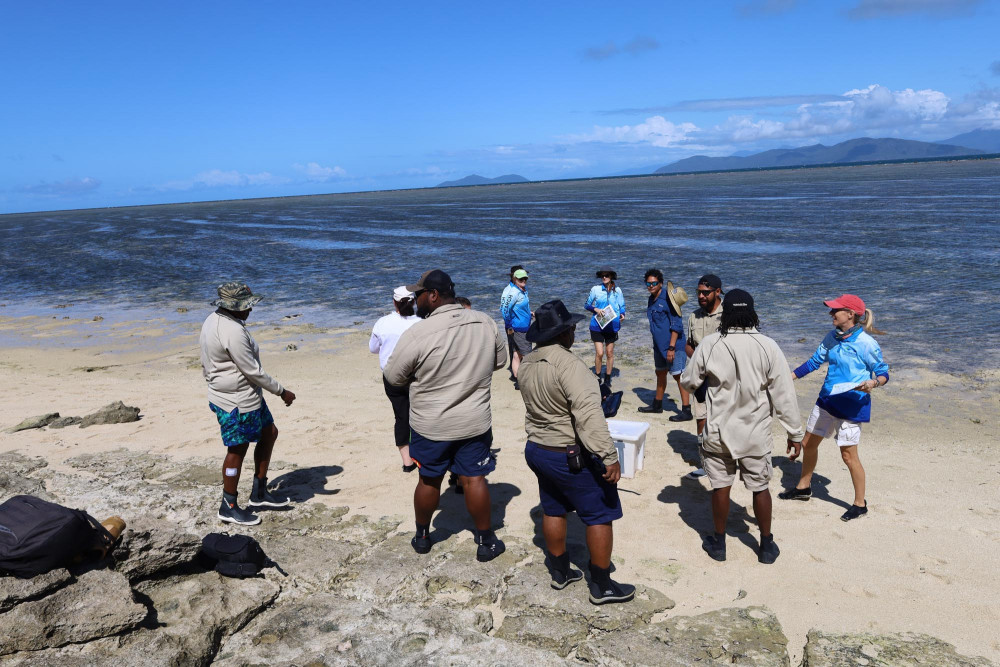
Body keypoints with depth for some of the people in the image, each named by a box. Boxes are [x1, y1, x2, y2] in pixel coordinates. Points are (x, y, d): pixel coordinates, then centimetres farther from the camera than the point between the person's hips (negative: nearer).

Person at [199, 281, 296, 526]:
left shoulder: (212, 320, 6)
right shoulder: (233, 332, -26)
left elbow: (206, 363, 15)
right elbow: (252, 371, -23)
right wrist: (281, 391, -14)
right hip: (237, 402, -11)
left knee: (269, 433, 18)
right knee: (237, 450, 3)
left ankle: (259, 492, 26)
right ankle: (229, 507, 18)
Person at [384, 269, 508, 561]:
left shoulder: (417, 334, -21)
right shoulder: (486, 323, -7)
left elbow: (393, 377, -10)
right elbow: (500, 361, 8)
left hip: (430, 425, -2)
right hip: (475, 422, 2)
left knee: (429, 481, 15)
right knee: (474, 480, 13)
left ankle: (422, 537, 35)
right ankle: (486, 542, 24)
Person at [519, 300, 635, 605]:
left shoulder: (527, 363, 1)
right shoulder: (567, 363, -25)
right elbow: (589, 414, -31)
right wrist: (609, 456, -30)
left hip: (537, 450, 9)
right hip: (572, 457, -8)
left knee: (553, 511, 21)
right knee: (600, 516, 5)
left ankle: (560, 572, 35)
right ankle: (602, 586, 14)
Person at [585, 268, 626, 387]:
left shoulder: (617, 290, 2)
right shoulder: (595, 289, -2)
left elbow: (622, 306, 9)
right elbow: (587, 305, 5)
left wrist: (622, 314, -11)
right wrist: (595, 309, -14)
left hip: (612, 326, 2)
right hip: (597, 325, -2)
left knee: (610, 353, 10)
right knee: (599, 353, -8)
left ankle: (607, 378, 25)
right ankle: (597, 377, 12)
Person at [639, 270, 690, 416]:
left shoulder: (667, 299, -17)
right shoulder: (651, 300, 10)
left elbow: (676, 326, -19)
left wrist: (671, 347, -22)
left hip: (672, 345, -9)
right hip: (659, 344, 9)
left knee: (678, 375, -5)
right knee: (660, 373, 20)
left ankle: (686, 411, -1)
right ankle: (657, 405, 34)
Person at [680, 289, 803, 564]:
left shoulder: (709, 345, -12)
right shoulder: (767, 346, -13)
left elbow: (688, 381, 0)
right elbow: (784, 394, -9)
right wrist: (794, 432, 1)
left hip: (719, 432, 0)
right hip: (756, 434, 0)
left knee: (720, 487, 14)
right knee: (760, 488, 16)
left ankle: (718, 543, 28)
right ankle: (766, 546, 29)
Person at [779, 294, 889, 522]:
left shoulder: (866, 343, -16)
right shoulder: (832, 337, 4)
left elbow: (883, 374, -9)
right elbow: (815, 360, 16)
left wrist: (873, 383, -30)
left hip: (851, 404, -8)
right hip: (827, 399, 8)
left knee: (848, 454, -1)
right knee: (808, 443, 17)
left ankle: (860, 504, 18)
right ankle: (803, 488, 37)